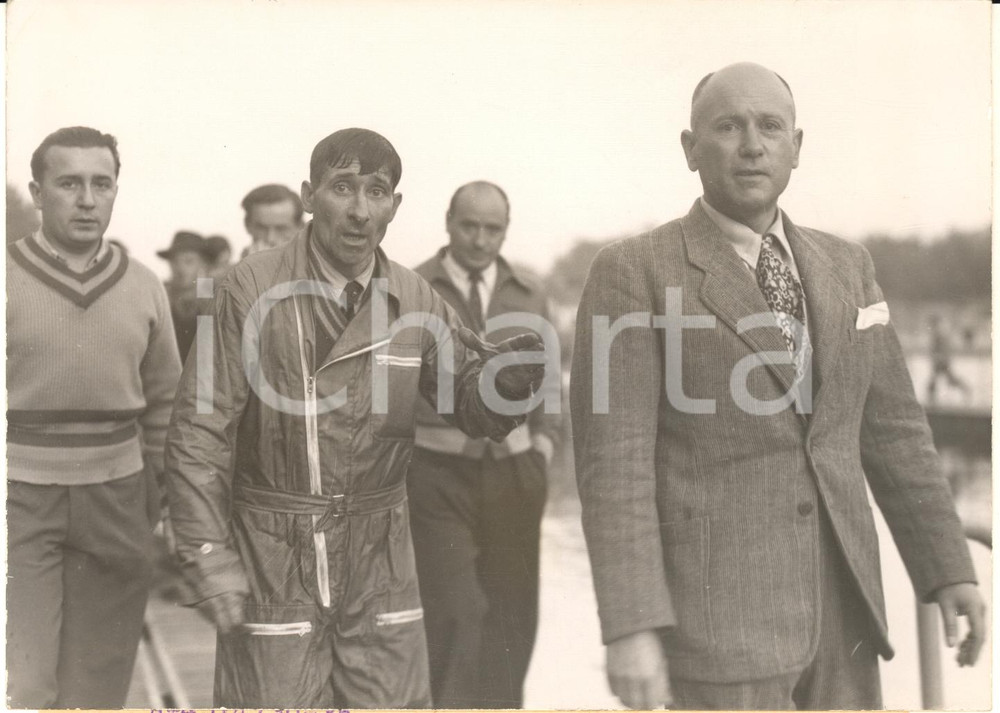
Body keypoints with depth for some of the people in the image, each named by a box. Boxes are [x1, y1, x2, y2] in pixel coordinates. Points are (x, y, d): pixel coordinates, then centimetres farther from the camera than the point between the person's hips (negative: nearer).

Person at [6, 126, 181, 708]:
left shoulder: (144, 287, 6)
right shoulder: (10, 278, -3)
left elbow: (163, 401, 12)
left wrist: (157, 500, 8)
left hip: (115, 501, 3)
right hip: (19, 500, -3)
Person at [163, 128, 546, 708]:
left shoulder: (417, 301, 1)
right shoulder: (254, 289, -9)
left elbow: (477, 410, 6)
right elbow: (200, 430, -8)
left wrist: (510, 376, -17)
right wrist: (210, 555, -11)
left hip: (380, 563, 3)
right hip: (272, 558, -3)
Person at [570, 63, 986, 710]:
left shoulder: (844, 266, 11)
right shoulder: (633, 275, -8)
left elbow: (889, 426, 13)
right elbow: (613, 460, -13)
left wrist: (950, 568, 9)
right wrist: (631, 626, -19)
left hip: (833, 604, 6)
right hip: (711, 608, -6)